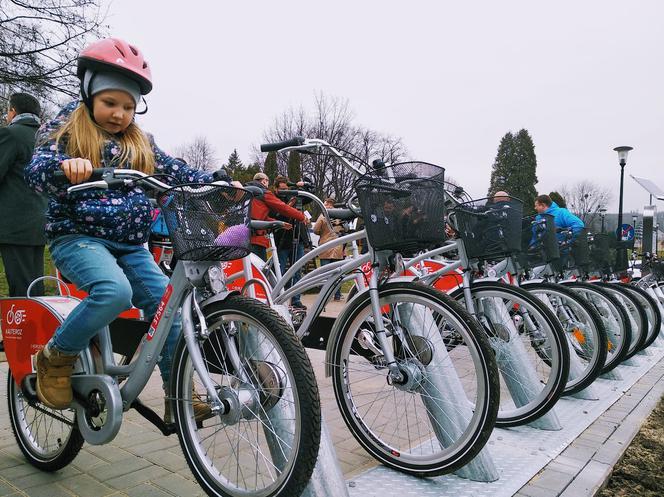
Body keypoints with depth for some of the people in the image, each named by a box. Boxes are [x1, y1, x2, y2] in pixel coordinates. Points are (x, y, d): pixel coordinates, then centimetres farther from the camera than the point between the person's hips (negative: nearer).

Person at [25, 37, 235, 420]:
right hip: (79, 237, -5)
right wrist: (64, 166, -38)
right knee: (115, 292, -33)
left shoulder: (140, 143, 15)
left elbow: (176, 172, 10)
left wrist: (217, 182, -5)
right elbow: (36, 171, -14)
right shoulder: (65, 131, 2)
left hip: (131, 245, 5)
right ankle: (56, 357, -6)